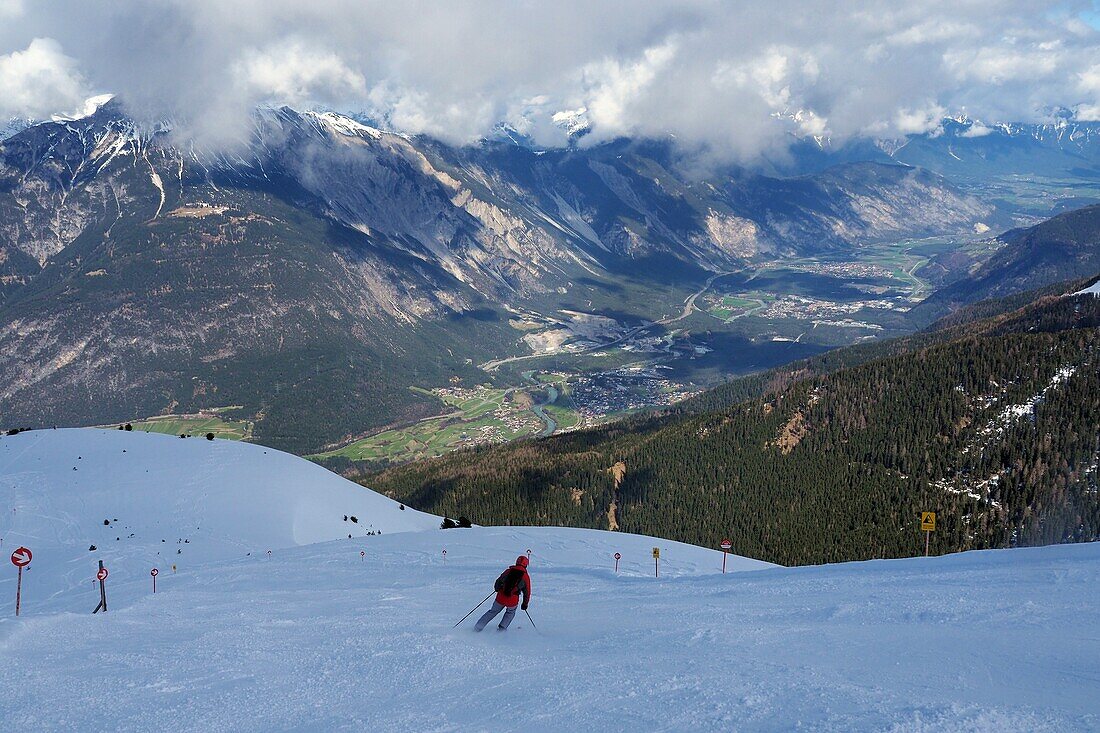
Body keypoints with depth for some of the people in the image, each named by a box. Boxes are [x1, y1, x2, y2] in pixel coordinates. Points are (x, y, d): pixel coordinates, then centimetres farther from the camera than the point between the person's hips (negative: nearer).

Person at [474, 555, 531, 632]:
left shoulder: (509, 571, 5)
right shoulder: (526, 577, 0)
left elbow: (498, 581, 12)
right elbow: (527, 592, 5)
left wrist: (497, 588, 34)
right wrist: (525, 604, 17)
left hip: (501, 597, 1)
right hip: (513, 600, -1)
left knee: (493, 611, 22)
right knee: (510, 612, 30)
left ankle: (478, 626, 19)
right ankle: (502, 628, 19)